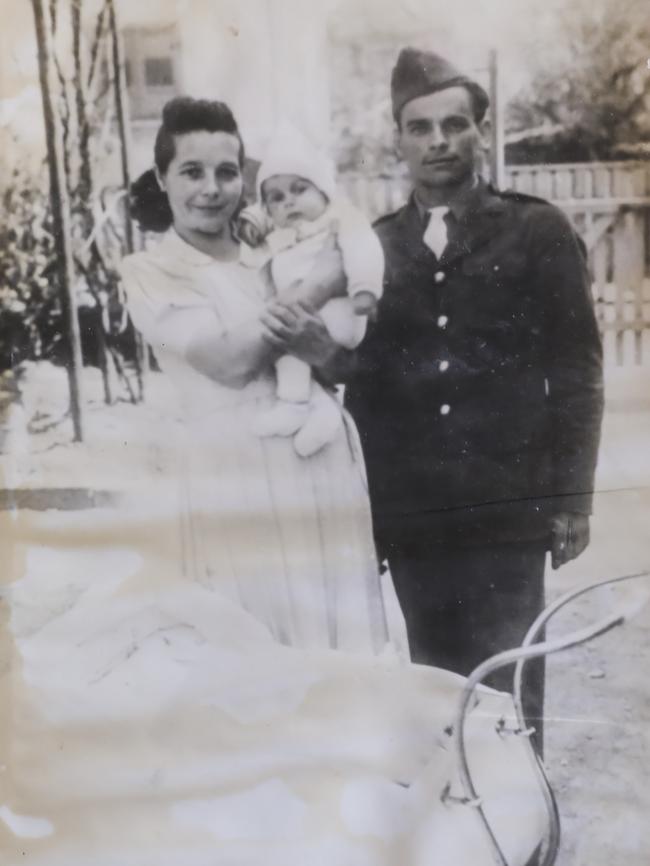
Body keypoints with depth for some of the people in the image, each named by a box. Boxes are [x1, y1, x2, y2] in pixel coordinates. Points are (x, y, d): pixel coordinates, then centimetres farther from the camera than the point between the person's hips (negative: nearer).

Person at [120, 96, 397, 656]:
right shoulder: (149, 271, 1)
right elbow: (230, 362, -13)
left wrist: (307, 333, -17)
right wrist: (314, 288, -8)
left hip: (330, 463, 5)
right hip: (241, 473, -4)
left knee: (346, 644, 8)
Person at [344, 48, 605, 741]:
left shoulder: (537, 230, 5)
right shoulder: (373, 246, 10)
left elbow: (575, 368, 2)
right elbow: (360, 378, 9)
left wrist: (571, 496, -3)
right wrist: (363, 504, 5)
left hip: (506, 507, -2)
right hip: (409, 515, 2)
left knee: (507, 688, 3)